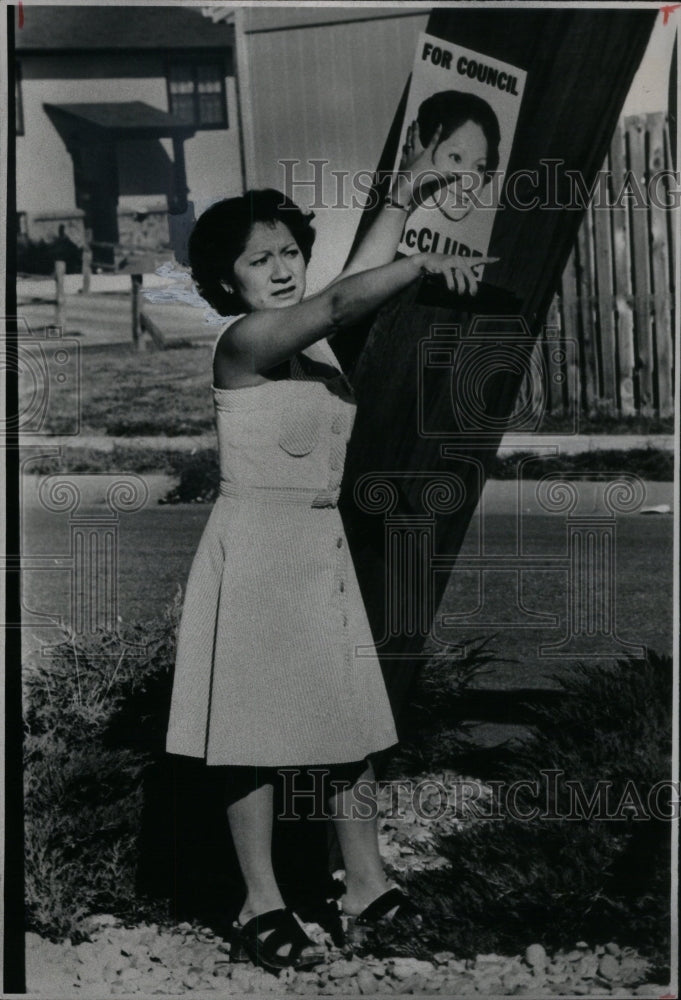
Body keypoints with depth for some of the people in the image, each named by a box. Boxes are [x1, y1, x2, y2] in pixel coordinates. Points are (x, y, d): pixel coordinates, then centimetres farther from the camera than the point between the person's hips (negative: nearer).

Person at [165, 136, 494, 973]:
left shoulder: (309, 332, 11)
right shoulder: (246, 338, -13)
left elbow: (357, 273, 23)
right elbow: (345, 300, -27)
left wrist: (406, 191, 30)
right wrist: (424, 264, -34)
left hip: (322, 544, 8)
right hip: (256, 543, -8)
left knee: (352, 718, 10)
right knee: (258, 727, -2)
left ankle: (366, 886, 22)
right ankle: (262, 908, 7)